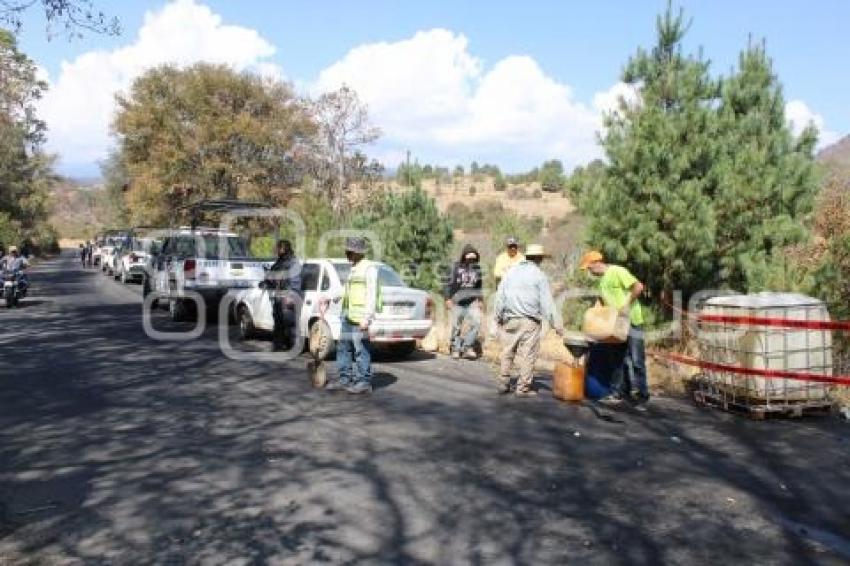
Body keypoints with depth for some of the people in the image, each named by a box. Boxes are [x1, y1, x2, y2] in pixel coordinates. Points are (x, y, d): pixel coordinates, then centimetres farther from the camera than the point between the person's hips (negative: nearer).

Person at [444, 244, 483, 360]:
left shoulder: (477, 268, 10)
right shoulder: (456, 267, -1)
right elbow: (450, 284, 0)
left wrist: (479, 300, 19)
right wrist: (448, 299, -6)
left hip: (472, 301, 3)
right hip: (458, 301, -2)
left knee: (476, 322, -15)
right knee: (456, 326, 4)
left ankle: (468, 346, -2)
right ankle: (455, 348, 20)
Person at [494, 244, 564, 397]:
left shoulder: (511, 272, 10)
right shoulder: (539, 275, -4)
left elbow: (500, 296, 11)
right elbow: (547, 303, -6)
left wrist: (499, 317, 20)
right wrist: (557, 324, -3)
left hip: (510, 320, 5)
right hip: (530, 321, -4)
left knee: (507, 353, 12)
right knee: (527, 355, 0)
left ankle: (503, 383, 16)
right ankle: (523, 388, 2)